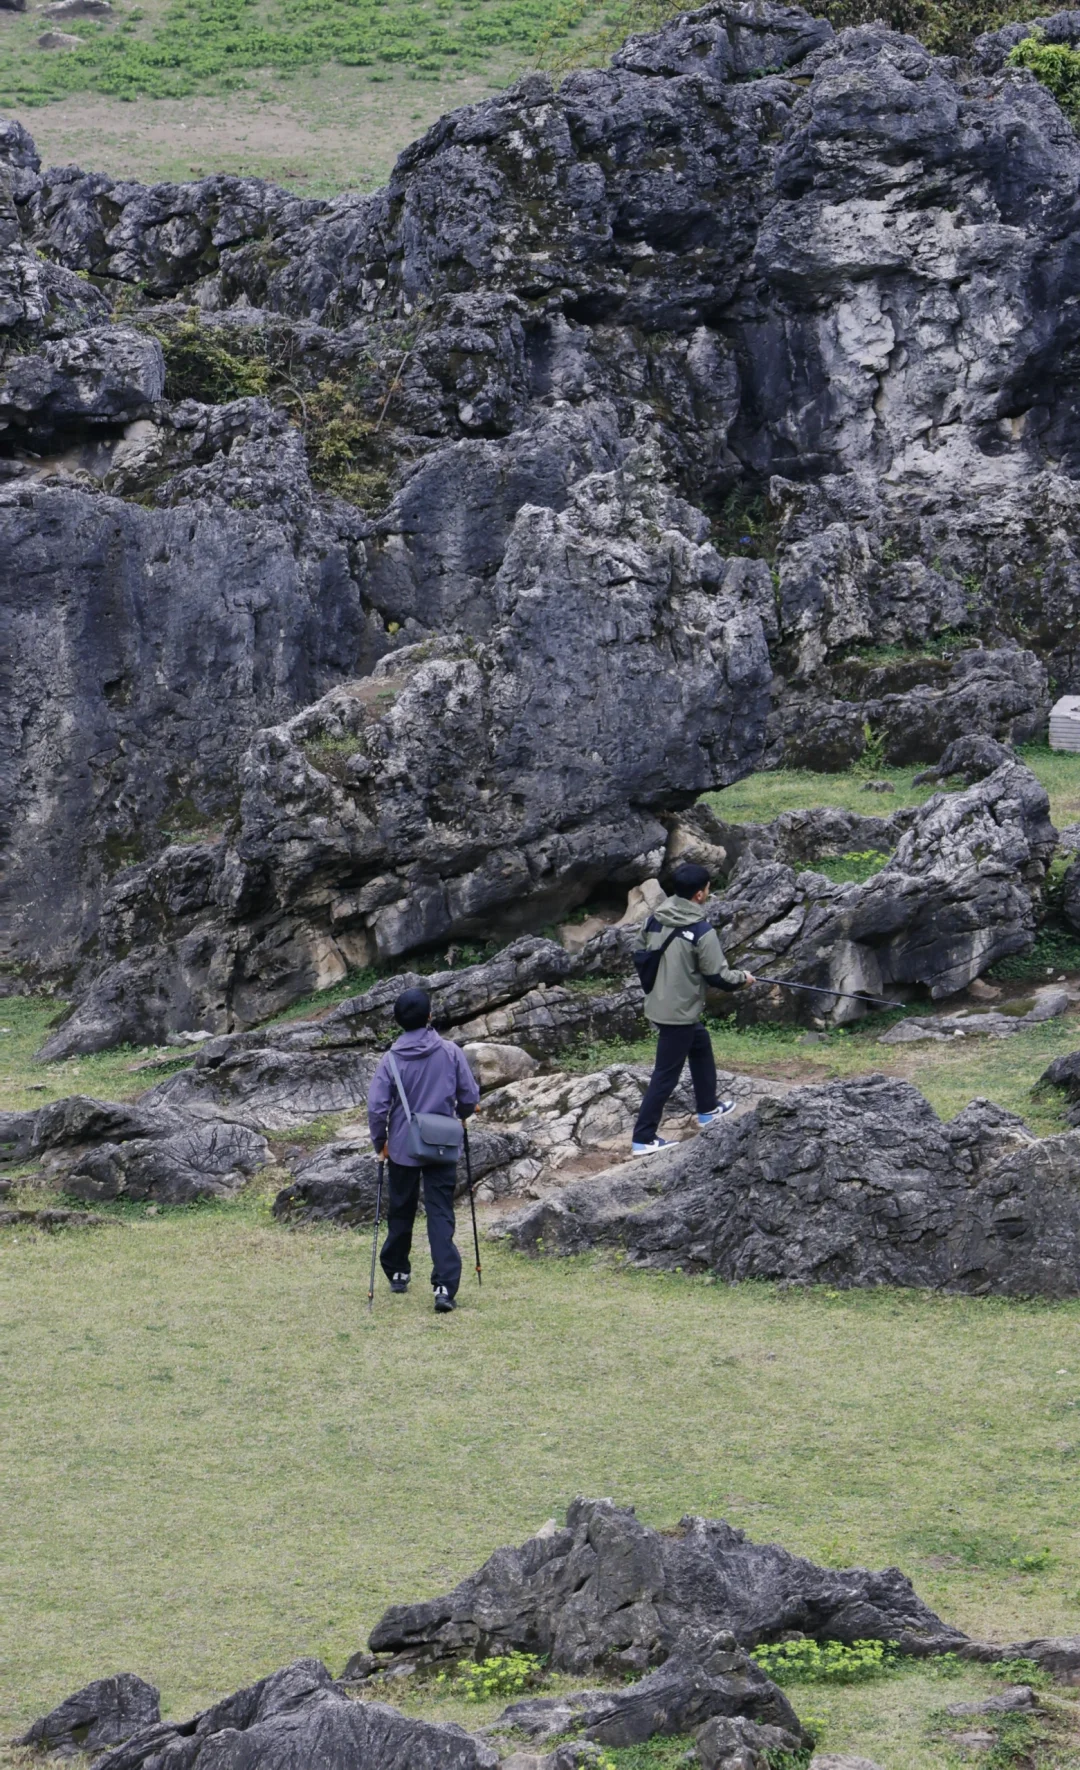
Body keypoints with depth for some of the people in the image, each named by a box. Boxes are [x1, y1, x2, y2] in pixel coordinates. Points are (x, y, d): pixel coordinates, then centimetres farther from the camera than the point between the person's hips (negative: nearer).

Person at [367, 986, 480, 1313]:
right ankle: (445, 1286, -15)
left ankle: (397, 1272, 34)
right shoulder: (451, 1053, -7)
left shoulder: (391, 1060, -8)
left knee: (401, 1213, 19)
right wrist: (457, 1115, 22)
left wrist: (380, 1143, 5)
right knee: (441, 1215, -2)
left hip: (402, 1148, 1)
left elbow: (376, 1106, -11)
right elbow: (470, 1097, -1)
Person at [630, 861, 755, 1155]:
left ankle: (708, 1108, 45)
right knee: (666, 1075, 1)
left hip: (657, 1004, 8)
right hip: (680, 1012, -8)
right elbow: (717, 976, -15)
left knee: (701, 1049, 29)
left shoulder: (655, 920, -2)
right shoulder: (701, 931, -22)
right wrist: (743, 978, 4)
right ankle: (643, 1138, 4)